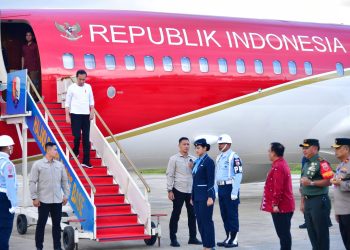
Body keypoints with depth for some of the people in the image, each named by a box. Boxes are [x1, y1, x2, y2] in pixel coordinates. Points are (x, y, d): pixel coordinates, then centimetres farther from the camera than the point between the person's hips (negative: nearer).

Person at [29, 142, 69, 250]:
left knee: (57, 224, 7)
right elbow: (32, 182, -4)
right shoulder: (38, 164, -3)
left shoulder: (60, 165, 9)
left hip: (57, 200, 4)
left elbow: (64, 181, 14)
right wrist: (34, 197, -8)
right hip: (43, 200, -4)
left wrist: (66, 195, 7)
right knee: (41, 223, 3)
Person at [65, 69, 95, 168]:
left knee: (86, 138, 0)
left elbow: (91, 101, 13)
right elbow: (67, 102, 0)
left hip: (86, 115, 3)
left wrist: (92, 112, 2)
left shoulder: (88, 87, 6)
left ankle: (86, 161, 1)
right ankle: (75, 152, 24)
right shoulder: (72, 88, -3)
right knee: (77, 136, -7)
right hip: (75, 115, -3)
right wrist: (67, 116, -5)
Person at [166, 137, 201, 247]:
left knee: (192, 214, 9)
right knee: (175, 214, 0)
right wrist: (170, 190, -9)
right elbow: (170, 175, -4)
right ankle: (173, 239, 5)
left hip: (191, 191, 4)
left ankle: (193, 237, 18)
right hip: (178, 191, -4)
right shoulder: (174, 159, -1)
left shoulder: (193, 159, 10)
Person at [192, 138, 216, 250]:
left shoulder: (208, 161, -10)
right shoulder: (197, 162, 14)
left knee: (206, 221, -5)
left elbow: (211, 181, -14)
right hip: (197, 195, 8)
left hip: (205, 195, -8)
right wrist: (192, 197, 18)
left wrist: (210, 197, -18)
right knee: (200, 221, 9)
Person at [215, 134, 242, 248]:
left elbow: (238, 175, -15)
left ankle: (234, 239, 2)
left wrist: (234, 192, -18)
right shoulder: (219, 157, 15)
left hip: (230, 188, -8)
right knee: (224, 214, 11)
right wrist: (215, 190, 15)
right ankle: (228, 237, 19)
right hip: (221, 188, 8)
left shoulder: (234, 157, -11)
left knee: (232, 214, -3)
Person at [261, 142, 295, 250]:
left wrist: (275, 204, -21)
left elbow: (278, 188, -23)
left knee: (283, 233, -6)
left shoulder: (278, 167, -18)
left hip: (280, 207, -10)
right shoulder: (282, 163, 15)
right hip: (286, 206, 10)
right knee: (284, 232, 14)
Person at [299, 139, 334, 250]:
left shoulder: (322, 163, -12)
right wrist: (302, 202, 20)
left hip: (319, 201, -9)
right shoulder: (306, 164, 16)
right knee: (311, 232, 13)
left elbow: (328, 181, -21)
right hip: (308, 201, 9)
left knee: (321, 232, -3)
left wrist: (311, 182, -23)